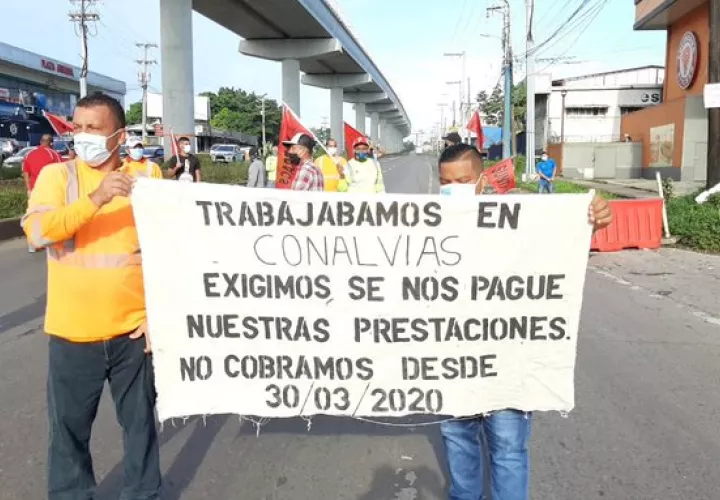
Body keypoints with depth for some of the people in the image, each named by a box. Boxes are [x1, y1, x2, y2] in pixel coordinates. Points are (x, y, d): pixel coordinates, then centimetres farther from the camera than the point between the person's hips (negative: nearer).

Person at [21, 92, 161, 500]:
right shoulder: (57, 175, -1)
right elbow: (36, 231, -18)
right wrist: (96, 199, -30)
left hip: (132, 330, 0)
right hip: (72, 332, 0)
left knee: (140, 421, 15)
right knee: (70, 427, 13)